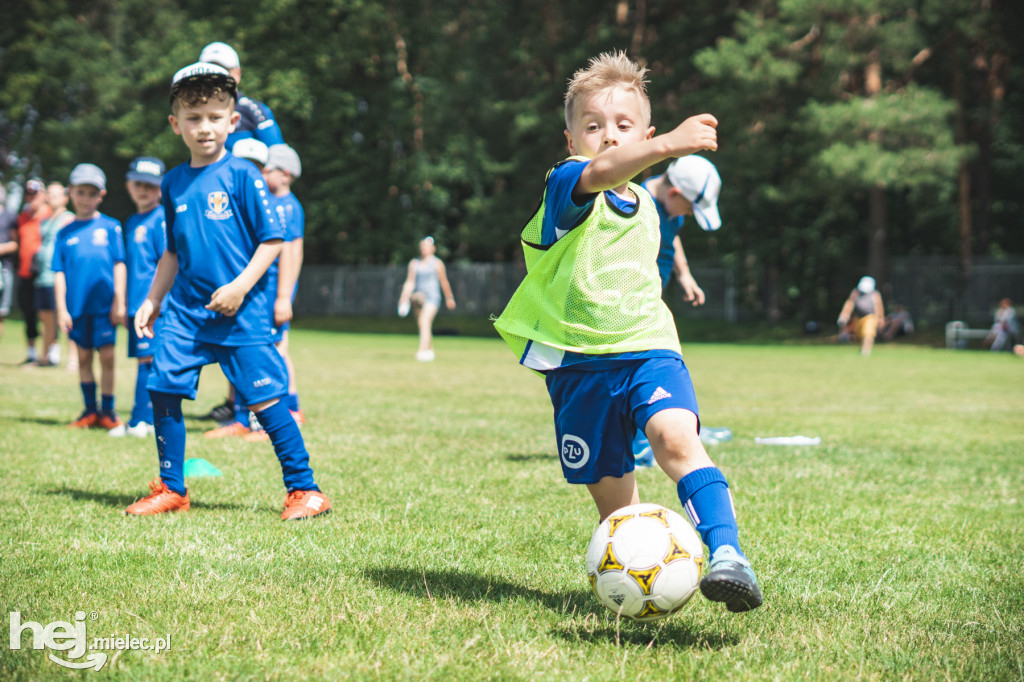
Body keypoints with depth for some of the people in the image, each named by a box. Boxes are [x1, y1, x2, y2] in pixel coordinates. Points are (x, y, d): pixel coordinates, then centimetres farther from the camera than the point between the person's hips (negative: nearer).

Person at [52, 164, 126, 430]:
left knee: (107, 356, -2)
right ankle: (90, 410, 18)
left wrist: (119, 301, -3)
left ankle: (107, 411, 9)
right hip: (77, 306, 2)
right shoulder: (65, 233, 6)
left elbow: (119, 265, 2)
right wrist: (61, 309, 1)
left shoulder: (110, 227, 2)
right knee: (83, 357, 9)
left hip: (104, 305, -2)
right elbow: (59, 273, 6)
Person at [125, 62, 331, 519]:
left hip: (241, 312, -5)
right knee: (162, 388, 0)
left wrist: (240, 287, -16)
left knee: (265, 399, -5)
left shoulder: (242, 176, -5)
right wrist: (152, 301, 18)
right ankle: (172, 489, 15)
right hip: (185, 310, 5)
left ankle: (304, 489, 5)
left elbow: (272, 240, -7)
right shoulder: (174, 183, 11)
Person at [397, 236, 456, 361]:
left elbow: (444, 282, 7)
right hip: (418, 296, 5)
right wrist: (404, 297, -4)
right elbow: (409, 282, 9)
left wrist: (449, 298, 13)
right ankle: (430, 350, 29)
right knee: (421, 325, 11)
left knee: (424, 321, -22)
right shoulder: (414, 263, 12)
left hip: (432, 296, -5)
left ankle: (422, 351, -32)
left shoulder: (437, 263, 0)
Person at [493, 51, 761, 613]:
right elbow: (600, 172, -33)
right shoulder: (566, 186, -7)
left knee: (676, 438, -28)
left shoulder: (646, 207, 13)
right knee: (611, 494, 3)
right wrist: (669, 145, -49)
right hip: (578, 363, -2)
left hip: (646, 348, 2)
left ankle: (725, 552, -38)